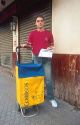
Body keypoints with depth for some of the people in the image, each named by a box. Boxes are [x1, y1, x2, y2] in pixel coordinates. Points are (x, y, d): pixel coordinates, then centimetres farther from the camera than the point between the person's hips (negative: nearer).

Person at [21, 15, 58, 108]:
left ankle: (51, 98, 11)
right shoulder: (32, 33, 6)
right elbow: (29, 45, 8)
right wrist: (25, 45, -13)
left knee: (48, 78, -1)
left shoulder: (49, 33, 6)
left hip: (46, 58, 0)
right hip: (36, 58, 1)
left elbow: (52, 45, 12)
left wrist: (50, 47, -9)